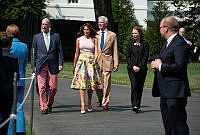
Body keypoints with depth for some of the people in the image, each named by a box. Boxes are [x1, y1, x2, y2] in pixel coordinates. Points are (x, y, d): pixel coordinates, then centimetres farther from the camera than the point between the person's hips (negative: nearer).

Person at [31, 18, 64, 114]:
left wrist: (60, 64, -3)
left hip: (53, 66, 0)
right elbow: (33, 52, 10)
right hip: (41, 66, 0)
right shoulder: (36, 37, 10)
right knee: (42, 87, -6)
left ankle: (49, 104, 22)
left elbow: (60, 51, 7)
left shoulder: (56, 36, 9)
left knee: (53, 87, -1)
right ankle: (43, 107, -1)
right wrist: (33, 65, 2)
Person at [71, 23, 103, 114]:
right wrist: (74, 65, 15)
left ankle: (89, 104, 16)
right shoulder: (79, 40, 9)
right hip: (81, 61, 0)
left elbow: (96, 51, 0)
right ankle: (82, 105, -20)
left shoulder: (94, 40, 7)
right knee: (82, 82, -13)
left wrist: (95, 60, -18)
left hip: (91, 62, 0)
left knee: (91, 82, 0)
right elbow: (77, 53, 14)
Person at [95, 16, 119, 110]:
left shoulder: (112, 35, 6)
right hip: (97, 61, 2)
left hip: (107, 61, -2)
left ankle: (105, 103, 3)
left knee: (107, 84, -5)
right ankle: (100, 100, 26)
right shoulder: (95, 34, 10)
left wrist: (116, 63, -2)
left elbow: (115, 51, 5)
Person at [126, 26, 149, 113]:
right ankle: (134, 105, -22)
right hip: (131, 68, 0)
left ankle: (138, 106, 10)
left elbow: (146, 57, -1)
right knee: (134, 85, -15)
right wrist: (133, 66, -8)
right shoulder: (130, 44, 8)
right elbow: (128, 56, 6)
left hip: (142, 69, 0)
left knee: (140, 87, 3)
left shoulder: (144, 44, 3)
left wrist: (139, 67, -11)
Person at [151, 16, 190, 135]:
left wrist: (160, 66, -13)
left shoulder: (180, 44, -15)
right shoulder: (168, 43, 17)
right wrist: (158, 63, 6)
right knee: (168, 125, 16)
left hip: (175, 94, -11)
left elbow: (179, 66, -24)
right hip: (165, 93, 11)